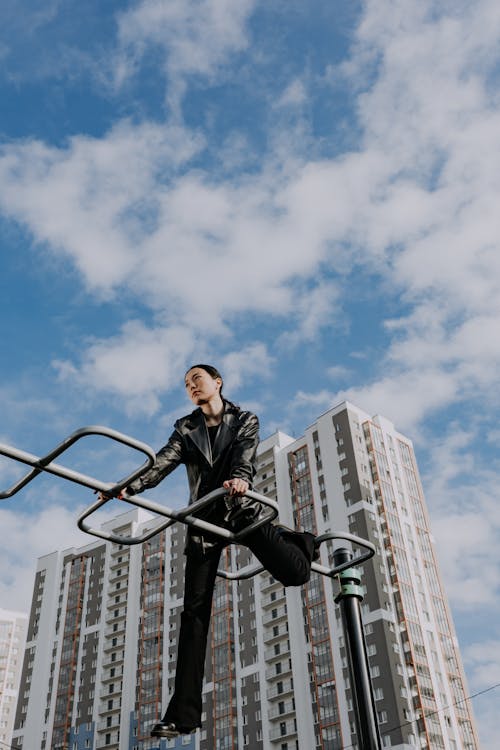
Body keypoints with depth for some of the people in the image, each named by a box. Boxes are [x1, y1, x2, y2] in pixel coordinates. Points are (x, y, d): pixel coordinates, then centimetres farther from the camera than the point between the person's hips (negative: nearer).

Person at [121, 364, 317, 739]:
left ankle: (300, 540, 21)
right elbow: (161, 463, -7)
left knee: (295, 572, -19)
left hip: (241, 511, -1)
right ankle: (184, 713, -2)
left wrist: (239, 479, -39)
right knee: (195, 610, -6)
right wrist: (129, 487, -27)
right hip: (205, 519, 2)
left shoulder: (246, 421, 4)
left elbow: (246, 459, -15)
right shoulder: (186, 429, 9)